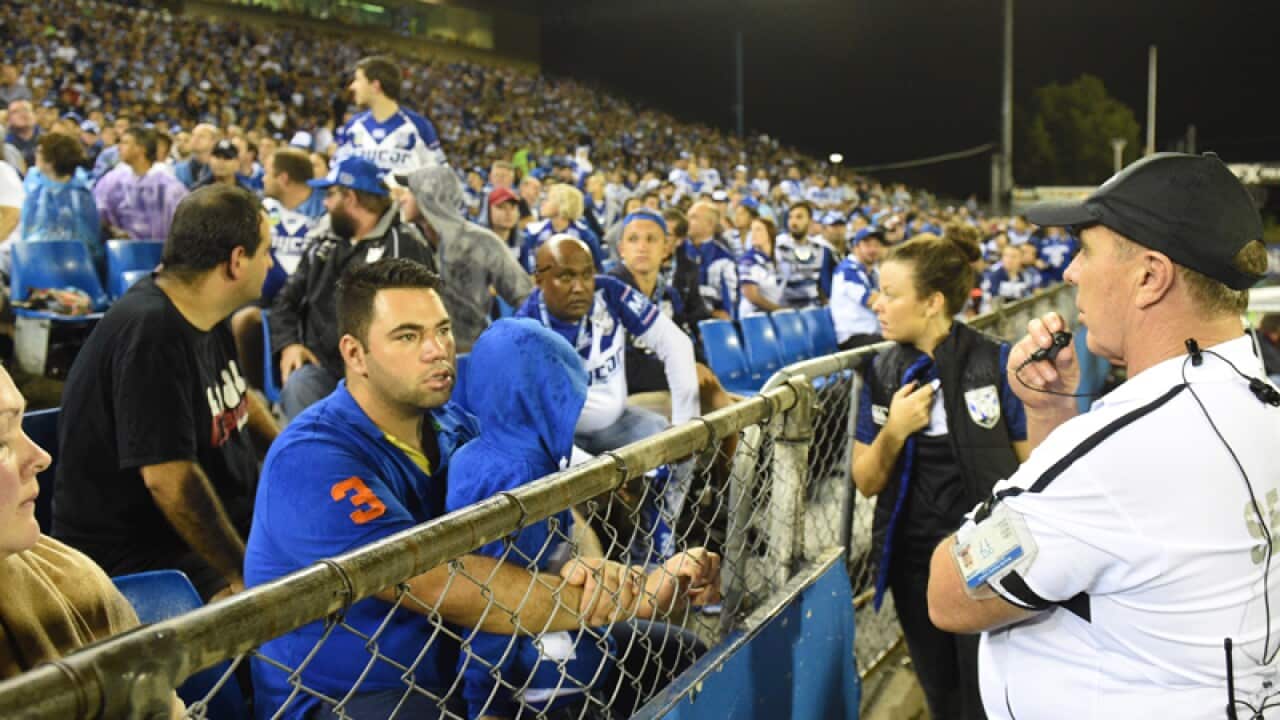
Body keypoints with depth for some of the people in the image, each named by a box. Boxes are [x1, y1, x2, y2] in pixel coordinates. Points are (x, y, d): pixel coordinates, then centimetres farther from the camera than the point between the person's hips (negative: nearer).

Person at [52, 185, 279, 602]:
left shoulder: (201, 312, 5)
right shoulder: (151, 336, -24)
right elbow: (167, 478, -27)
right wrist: (244, 573, -22)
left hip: (217, 518, 10)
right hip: (134, 555, -10)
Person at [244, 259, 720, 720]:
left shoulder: (454, 425, 3)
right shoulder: (312, 460, -21)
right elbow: (439, 585, -28)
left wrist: (595, 569, -26)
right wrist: (629, 597, -27)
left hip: (455, 666, 7)